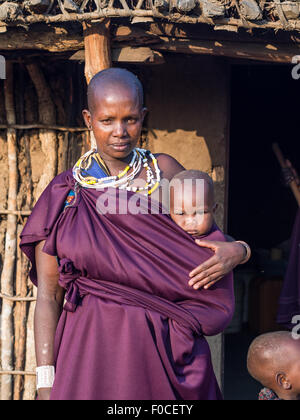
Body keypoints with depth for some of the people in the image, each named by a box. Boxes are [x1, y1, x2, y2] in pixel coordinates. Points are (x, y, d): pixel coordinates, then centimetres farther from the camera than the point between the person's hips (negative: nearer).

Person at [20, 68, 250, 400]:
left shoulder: (165, 171, 4)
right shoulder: (63, 195, 0)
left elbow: (209, 238, 15)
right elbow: (48, 295, -1)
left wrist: (236, 251, -10)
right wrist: (45, 384, -7)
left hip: (168, 347, 1)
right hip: (92, 346, -1)